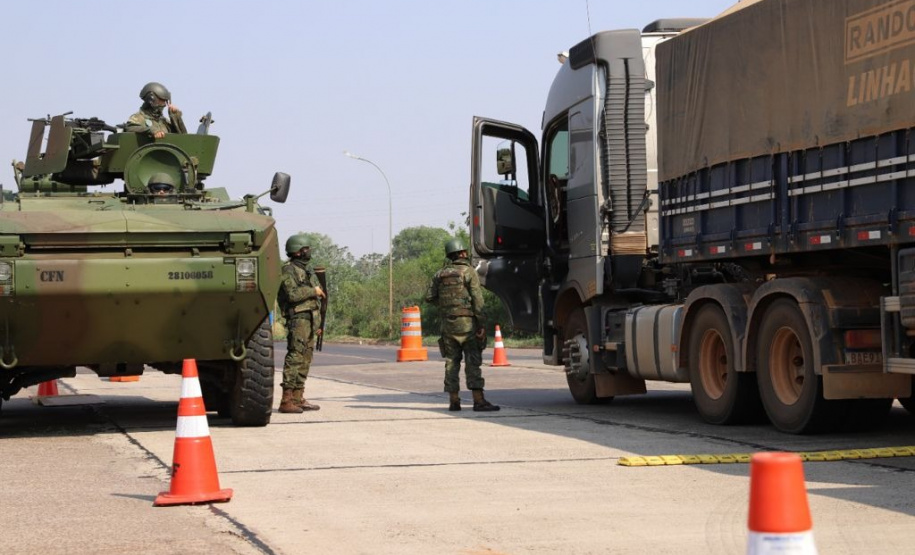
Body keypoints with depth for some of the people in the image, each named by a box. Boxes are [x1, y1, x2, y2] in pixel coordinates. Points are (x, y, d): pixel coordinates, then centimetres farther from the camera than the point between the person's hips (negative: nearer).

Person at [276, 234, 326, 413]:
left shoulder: (307, 269, 21)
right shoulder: (288, 270, -8)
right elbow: (292, 294, -21)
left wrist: (318, 323, 23)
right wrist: (313, 291, -12)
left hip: (311, 319, 9)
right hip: (298, 318, -9)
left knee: (305, 360, 9)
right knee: (295, 358, -13)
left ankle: (298, 398, 13)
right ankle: (286, 400, -15)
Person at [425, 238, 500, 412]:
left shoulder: (440, 274, 10)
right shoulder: (469, 271, -3)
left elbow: (429, 297, 5)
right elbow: (477, 300, -10)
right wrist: (480, 325, -11)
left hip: (447, 323, 5)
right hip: (467, 321, -4)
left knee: (451, 362, 9)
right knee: (473, 362, -6)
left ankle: (453, 400, 7)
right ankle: (478, 400, -11)